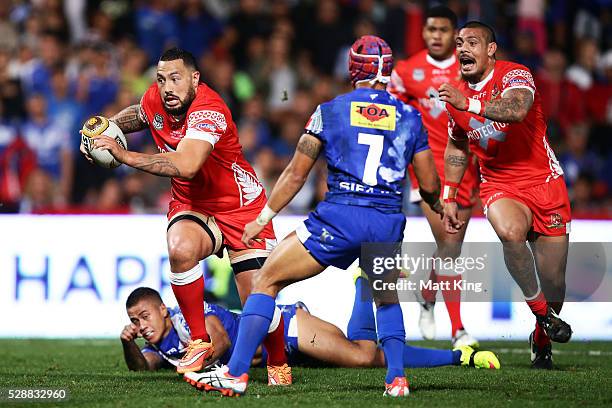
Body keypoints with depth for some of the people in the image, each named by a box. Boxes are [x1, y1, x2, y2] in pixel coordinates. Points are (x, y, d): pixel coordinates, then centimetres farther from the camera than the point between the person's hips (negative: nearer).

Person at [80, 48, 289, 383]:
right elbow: (139, 115, 22)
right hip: (191, 207, 5)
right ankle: (199, 341, -17)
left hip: (242, 208, -4)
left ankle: (278, 365, 22)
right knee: (180, 247, -32)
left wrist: (126, 156, -41)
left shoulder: (208, 110, -28)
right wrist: (106, 127, 3)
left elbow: (186, 166, -44)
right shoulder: (155, 98, -6)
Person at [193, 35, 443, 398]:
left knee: (267, 280, 9)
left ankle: (237, 372, -1)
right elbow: (430, 185, 18)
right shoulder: (411, 119, 12)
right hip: (388, 225, 3)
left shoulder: (330, 111, 8)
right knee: (387, 299, 30)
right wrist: (438, 207, 42)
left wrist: (264, 218, 21)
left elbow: (296, 175, 10)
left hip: (340, 217, -3)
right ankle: (397, 377, 11)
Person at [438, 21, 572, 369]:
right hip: (500, 187, 2)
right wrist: (449, 198, 17)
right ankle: (543, 313, -19)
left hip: (545, 183, -2)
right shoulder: (456, 97, 5)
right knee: (509, 231, -34)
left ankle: (542, 341, 29)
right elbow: (456, 148, 21)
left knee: (554, 282, 1)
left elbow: (517, 110, -35)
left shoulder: (514, 75, -11)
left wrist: (469, 105, -43)